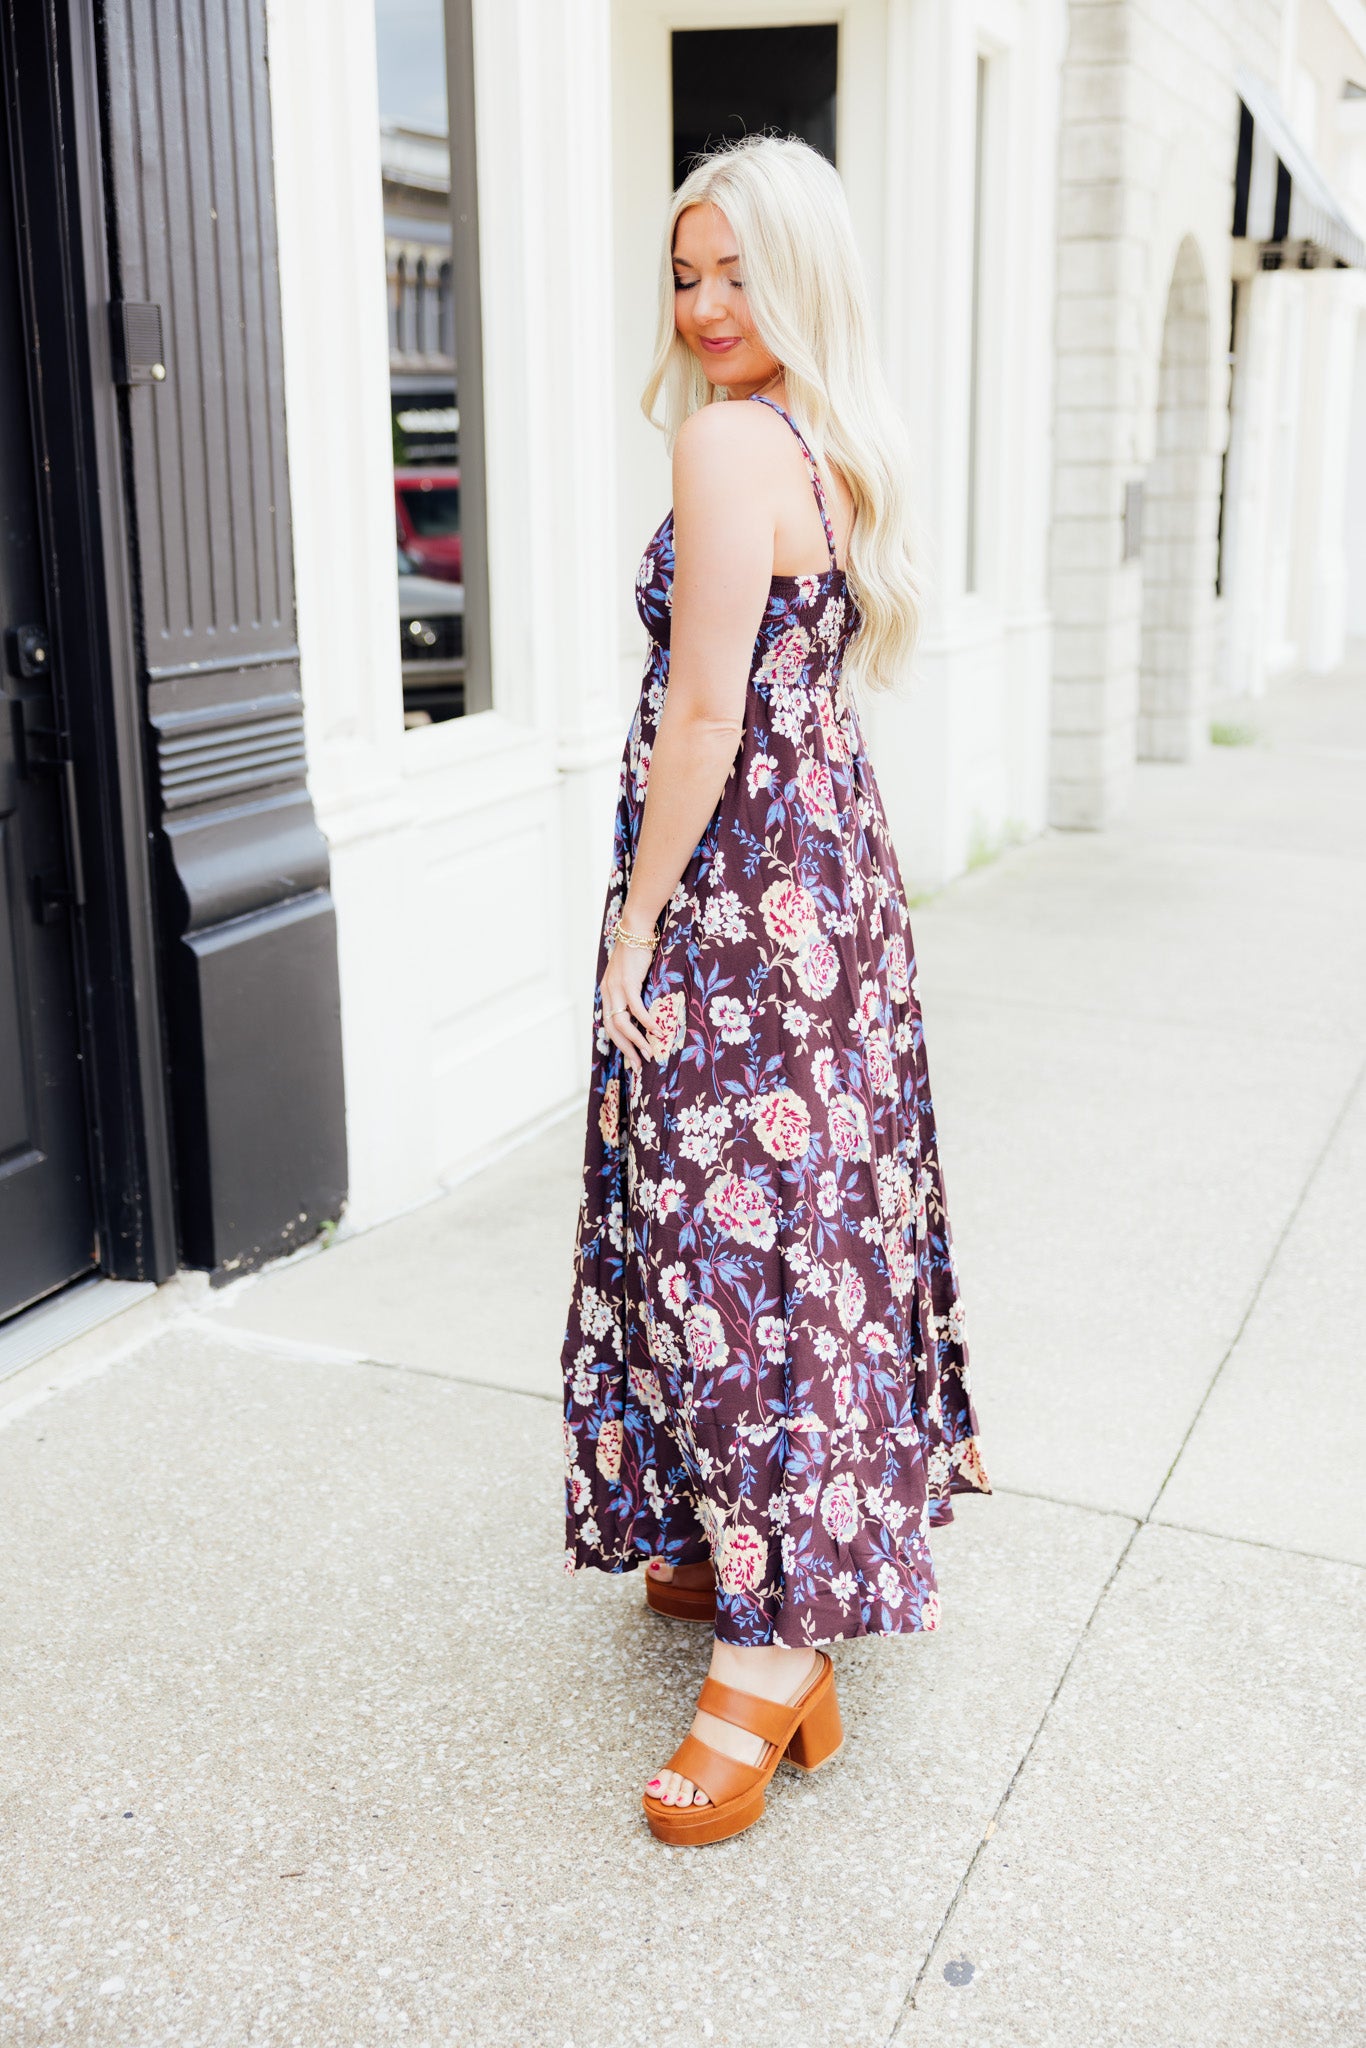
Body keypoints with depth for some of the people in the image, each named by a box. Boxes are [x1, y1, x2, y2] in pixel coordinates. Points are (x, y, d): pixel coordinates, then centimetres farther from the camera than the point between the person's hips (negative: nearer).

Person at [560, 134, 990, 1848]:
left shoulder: (729, 440, -14)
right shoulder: (843, 455, 14)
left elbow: (704, 714, -19)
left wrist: (637, 931, -13)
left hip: (736, 894, -10)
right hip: (840, 873, 10)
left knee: (733, 1228, -5)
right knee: (814, 1213, 16)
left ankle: (772, 1646, 4)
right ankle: (748, 1556, 33)